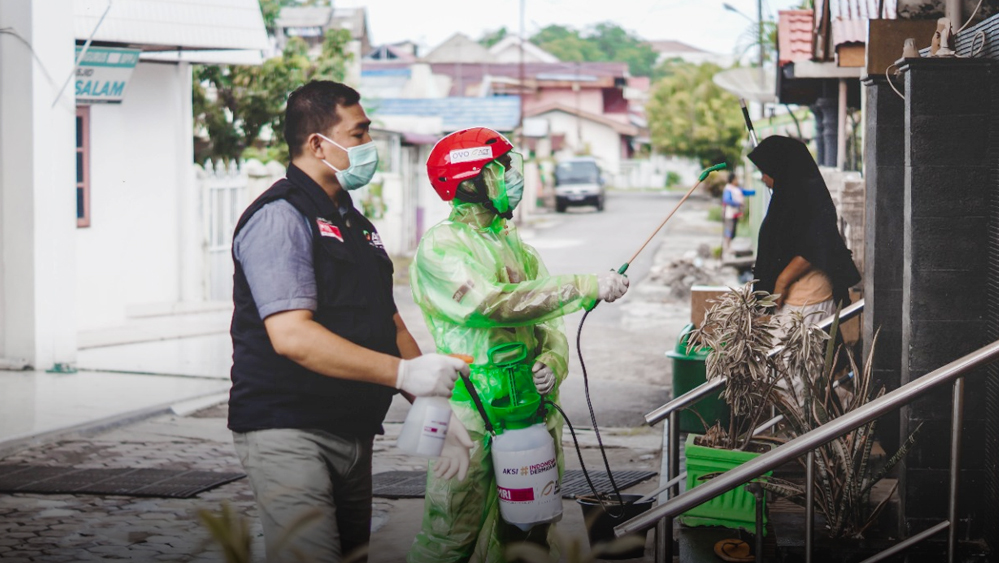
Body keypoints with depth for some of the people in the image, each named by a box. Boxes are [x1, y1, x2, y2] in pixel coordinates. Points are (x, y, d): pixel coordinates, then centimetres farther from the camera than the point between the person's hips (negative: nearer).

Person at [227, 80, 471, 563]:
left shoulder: (354, 223, 19)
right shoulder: (280, 216, -12)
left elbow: (389, 323, 22)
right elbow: (292, 336, -24)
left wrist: (430, 397, 6)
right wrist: (402, 373, -26)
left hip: (352, 429, 9)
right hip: (288, 432, -9)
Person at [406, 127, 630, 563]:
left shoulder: (513, 245, 18)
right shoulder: (441, 247, -7)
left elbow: (547, 322, 16)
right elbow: (495, 304, -22)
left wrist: (553, 361, -8)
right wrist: (588, 288, -22)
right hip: (471, 416, -7)